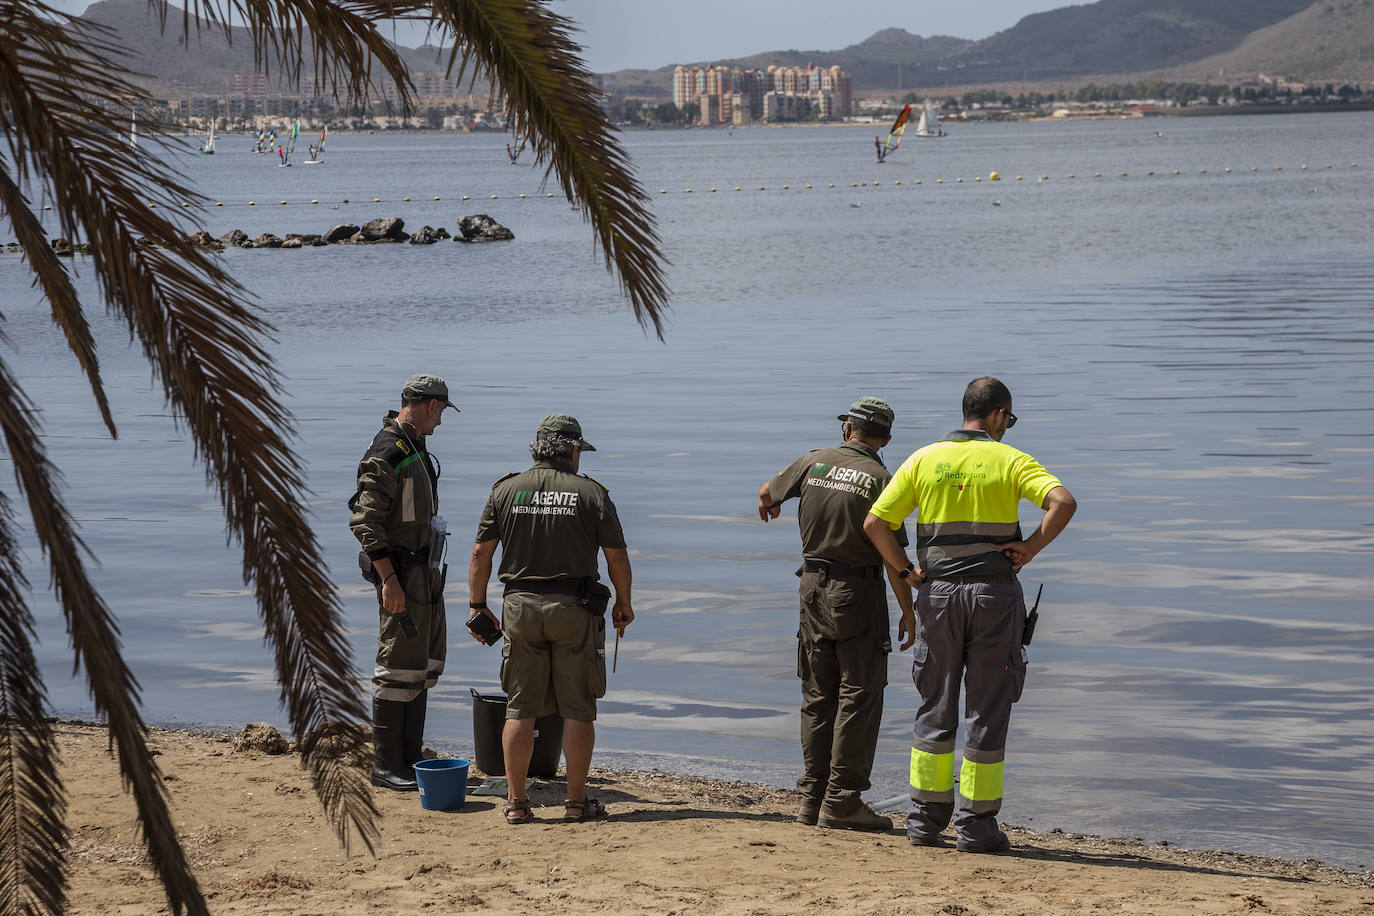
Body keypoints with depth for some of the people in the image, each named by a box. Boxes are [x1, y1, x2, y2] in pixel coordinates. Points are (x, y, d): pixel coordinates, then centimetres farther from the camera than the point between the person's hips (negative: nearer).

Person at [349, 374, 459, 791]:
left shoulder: (415, 447, 14)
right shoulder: (385, 455, -17)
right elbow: (365, 522, -21)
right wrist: (389, 579, -25)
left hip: (424, 569, 10)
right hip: (401, 570, -10)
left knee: (425, 663, 12)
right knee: (400, 666, -8)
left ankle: (410, 757, 18)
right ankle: (385, 765, -3)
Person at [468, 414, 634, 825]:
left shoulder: (506, 490, 3)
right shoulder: (592, 493, -1)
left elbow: (481, 552, 1)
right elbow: (617, 557, 0)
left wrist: (478, 607, 10)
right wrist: (624, 603, 15)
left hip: (521, 606, 2)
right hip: (575, 607, -2)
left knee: (520, 709, 7)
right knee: (577, 710, 5)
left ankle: (516, 802, 6)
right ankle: (576, 802, 6)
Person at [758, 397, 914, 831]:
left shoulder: (815, 462, 3)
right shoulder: (880, 479, -11)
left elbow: (768, 491, 21)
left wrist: (769, 504, 46)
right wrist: (907, 612, -4)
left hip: (813, 587, 5)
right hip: (858, 590, -5)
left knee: (818, 695, 12)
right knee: (859, 696, -1)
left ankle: (813, 797, 13)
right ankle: (842, 800, -5)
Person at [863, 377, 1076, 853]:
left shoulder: (923, 460, 5)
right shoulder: (1009, 460, -3)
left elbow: (874, 523, 0)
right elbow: (1062, 502, -19)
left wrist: (908, 571, 7)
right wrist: (1030, 549, -9)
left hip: (939, 594, 3)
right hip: (994, 593, -3)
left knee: (935, 706, 12)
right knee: (987, 708, 3)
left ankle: (926, 817, 13)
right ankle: (976, 822, 3)